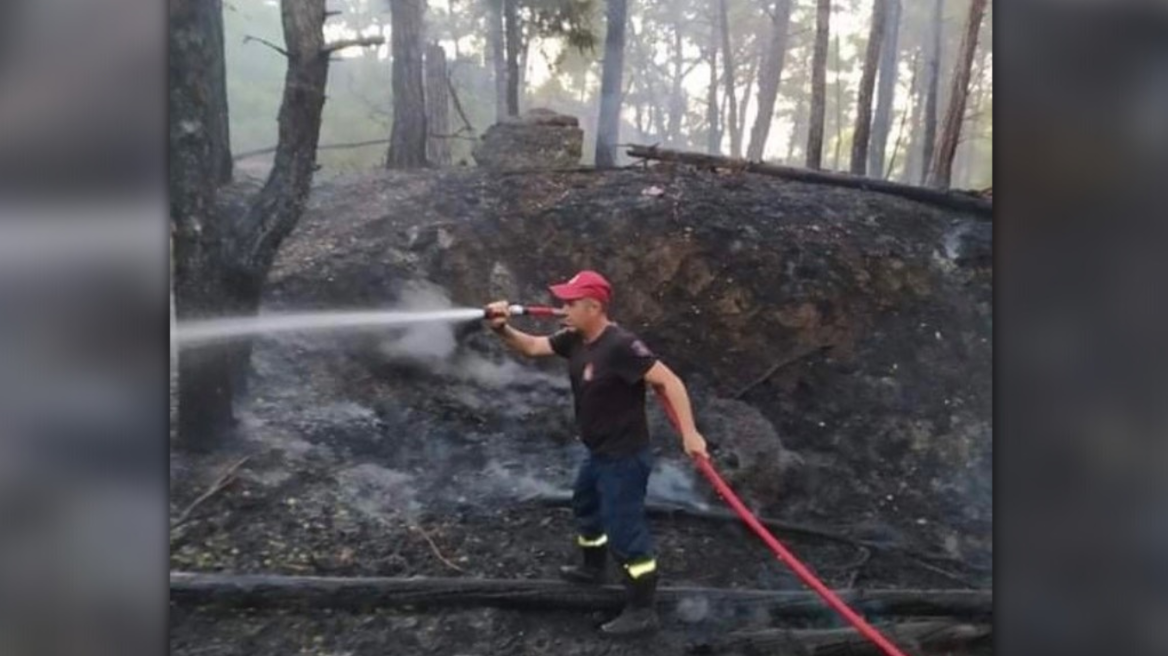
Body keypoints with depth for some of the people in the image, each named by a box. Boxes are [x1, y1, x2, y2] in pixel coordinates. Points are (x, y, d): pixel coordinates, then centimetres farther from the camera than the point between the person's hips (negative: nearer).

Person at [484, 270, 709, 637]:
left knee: (625, 532, -3)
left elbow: (669, 381, -27)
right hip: (600, 453, 10)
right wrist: (503, 330, -12)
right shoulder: (575, 340, -1)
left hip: (625, 457, -10)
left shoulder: (620, 346, -28)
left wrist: (689, 433, -30)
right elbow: (533, 347, 8)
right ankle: (593, 568, 54)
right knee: (585, 506, 30)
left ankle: (642, 612, 10)